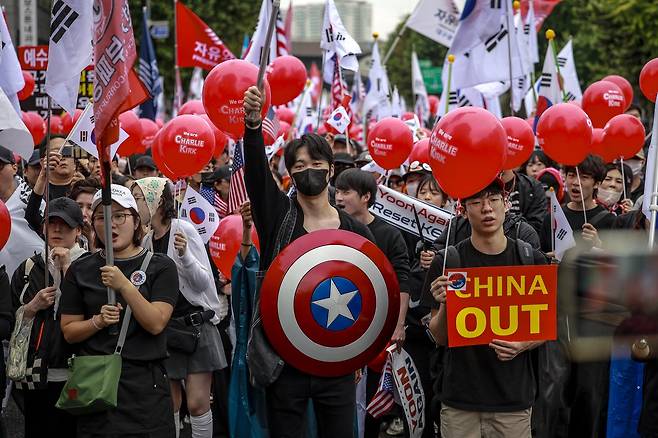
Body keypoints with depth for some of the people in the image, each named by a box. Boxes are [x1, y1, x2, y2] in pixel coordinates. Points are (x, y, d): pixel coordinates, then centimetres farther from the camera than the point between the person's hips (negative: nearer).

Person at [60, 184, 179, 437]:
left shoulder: (161, 266, 2)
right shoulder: (80, 270, 8)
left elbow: (156, 323, -9)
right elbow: (69, 332, 8)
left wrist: (125, 285, -18)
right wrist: (98, 321, -10)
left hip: (145, 382, -2)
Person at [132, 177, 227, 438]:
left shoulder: (183, 229, -11)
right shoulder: (147, 242, 8)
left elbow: (203, 282, -15)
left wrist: (184, 254, -30)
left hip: (196, 325, -6)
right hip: (165, 327, 6)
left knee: (197, 404, -10)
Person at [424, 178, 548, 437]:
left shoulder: (531, 260, 2)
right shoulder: (447, 262, -2)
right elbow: (440, 337, 1)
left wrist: (522, 345, -12)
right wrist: (444, 304, -19)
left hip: (514, 398, 1)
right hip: (459, 400, -1)